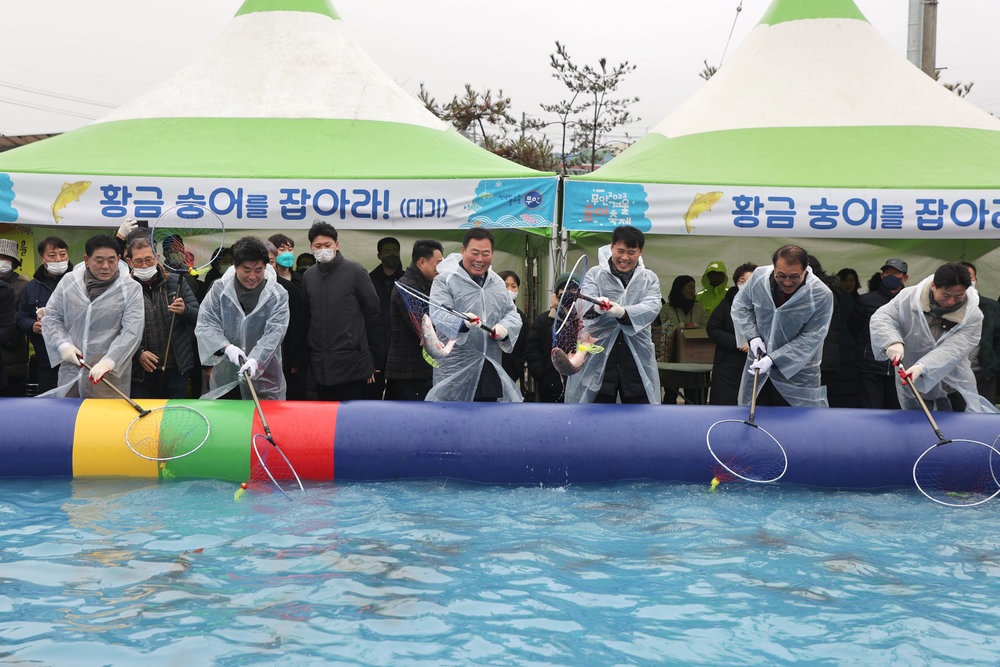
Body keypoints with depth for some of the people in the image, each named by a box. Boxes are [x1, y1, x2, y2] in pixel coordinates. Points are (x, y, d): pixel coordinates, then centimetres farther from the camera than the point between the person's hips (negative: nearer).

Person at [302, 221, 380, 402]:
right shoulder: (308, 276, 10)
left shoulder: (355, 271, -3)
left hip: (352, 362, -4)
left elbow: (372, 310, 1)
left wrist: (363, 345, 5)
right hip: (320, 365, 5)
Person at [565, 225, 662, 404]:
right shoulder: (595, 274, 5)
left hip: (638, 357, 2)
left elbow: (651, 307, -9)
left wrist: (622, 312, -29)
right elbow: (584, 300, -12)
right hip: (599, 354, -1)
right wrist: (595, 307, -38)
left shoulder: (649, 279, 10)